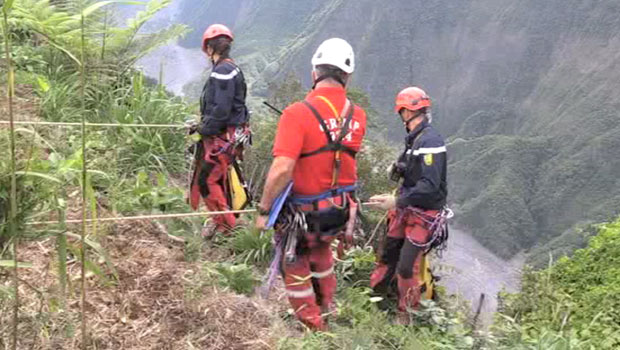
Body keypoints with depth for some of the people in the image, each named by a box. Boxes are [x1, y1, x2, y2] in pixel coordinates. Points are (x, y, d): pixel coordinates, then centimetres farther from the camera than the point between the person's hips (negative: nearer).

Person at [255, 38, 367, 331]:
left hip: (305, 214, -5)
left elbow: (282, 169, -29)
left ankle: (312, 324, 38)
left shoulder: (298, 113, -23)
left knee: (295, 264, 21)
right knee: (320, 247, 34)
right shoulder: (358, 116, -6)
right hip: (342, 212, 5)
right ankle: (325, 304, 53)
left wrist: (263, 209, -16)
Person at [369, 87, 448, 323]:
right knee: (387, 257, 14)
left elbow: (430, 185, -28)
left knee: (406, 267, -5)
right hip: (406, 208, 9)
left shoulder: (430, 141, -21)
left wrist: (397, 201, -30)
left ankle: (406, 314, 15)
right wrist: (399, 169, 5)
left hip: (424, 214, -9)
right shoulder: (414, 137, 9)